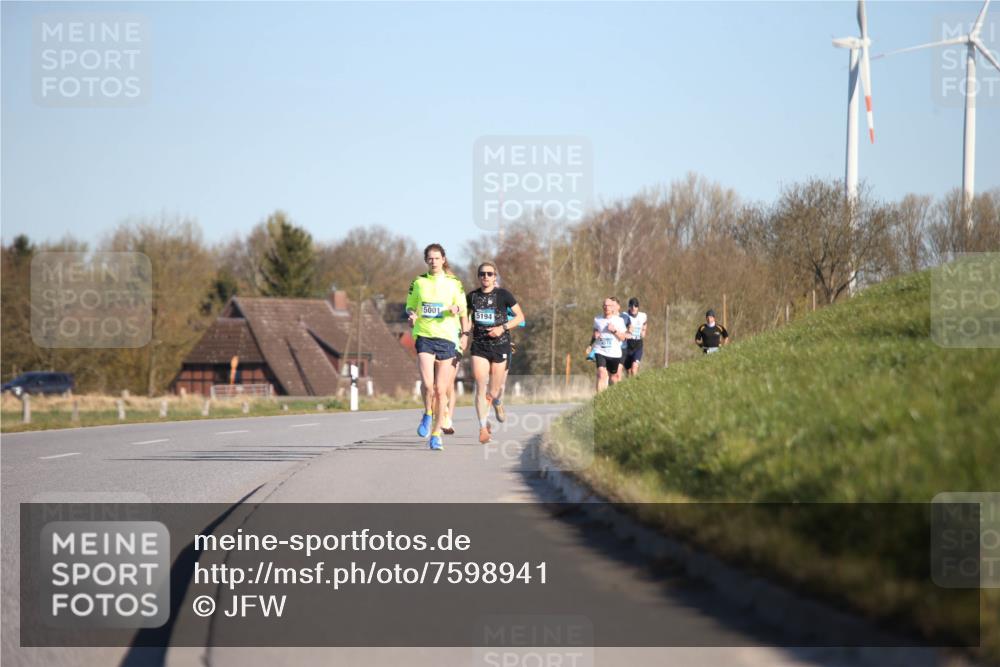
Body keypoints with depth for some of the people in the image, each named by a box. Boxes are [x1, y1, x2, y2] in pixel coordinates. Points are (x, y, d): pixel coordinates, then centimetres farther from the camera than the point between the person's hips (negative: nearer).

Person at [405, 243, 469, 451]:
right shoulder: (418, 282, 7)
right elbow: (410, 306, 17)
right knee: (427, 384, -19)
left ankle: (436, 434, 11)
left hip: (446, 339, 0)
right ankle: (427, 415, 11)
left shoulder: (453, 284, 4)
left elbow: (464, 311, 9)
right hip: (424, 338, 0)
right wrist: (412, 315, -6)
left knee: (440, 390, 0)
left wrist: (456, 309, -13)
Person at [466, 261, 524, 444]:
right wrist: (469, 329, 4)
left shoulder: (503, 295, -5)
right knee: (480, 388, -14)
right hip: (479, 347, 2)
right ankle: (483, 427, -13)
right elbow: (466, 315, 23)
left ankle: (498, 403, 44)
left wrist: (503, 327, -14)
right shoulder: (472, 297, 4)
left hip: (501, 347, -1)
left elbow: (520, 316, 0)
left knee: (494, 391, 6)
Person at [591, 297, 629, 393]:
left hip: (614, 353, 1)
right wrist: (595, 335, -2)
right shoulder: (597, 319, 4)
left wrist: (615, 330, -18)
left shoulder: (619, 320, -1)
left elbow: (623, 337, -1)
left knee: (613, 376, 13)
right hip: (600, 351, -1)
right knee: (602, 373, -22)